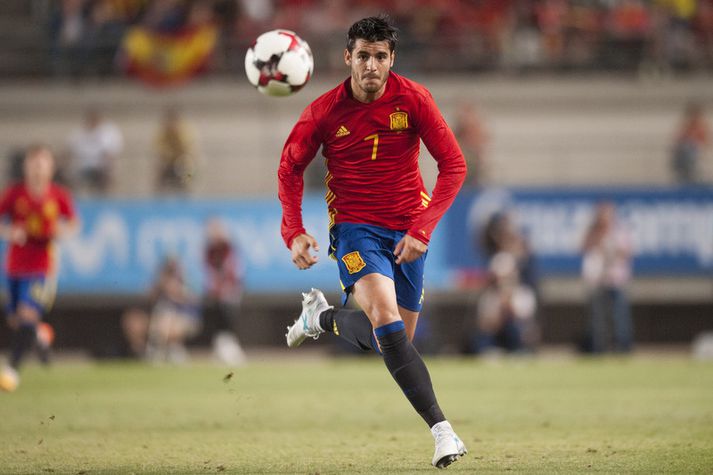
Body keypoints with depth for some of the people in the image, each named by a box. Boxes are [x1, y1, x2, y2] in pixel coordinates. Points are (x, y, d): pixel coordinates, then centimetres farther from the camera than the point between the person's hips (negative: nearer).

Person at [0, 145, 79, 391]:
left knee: (27, 316, -19)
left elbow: (72, 223, 10)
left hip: (43, 268, -3)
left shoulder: (60, 196, -3)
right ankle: (41, 335, 46)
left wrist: (63, 230, -12)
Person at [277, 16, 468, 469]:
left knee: (395, 340, 8)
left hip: (408, 230, 3)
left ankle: (324, 316, 39)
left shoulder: (413, 99, -9)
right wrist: (294, 231, -7)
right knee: (385, 313, -28)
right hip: (355, 226, -2)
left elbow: (454, 165, -7)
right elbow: (291, 167, 6)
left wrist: (423, 229, -16)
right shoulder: (324, 112, -9)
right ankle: (441, 427, -32)